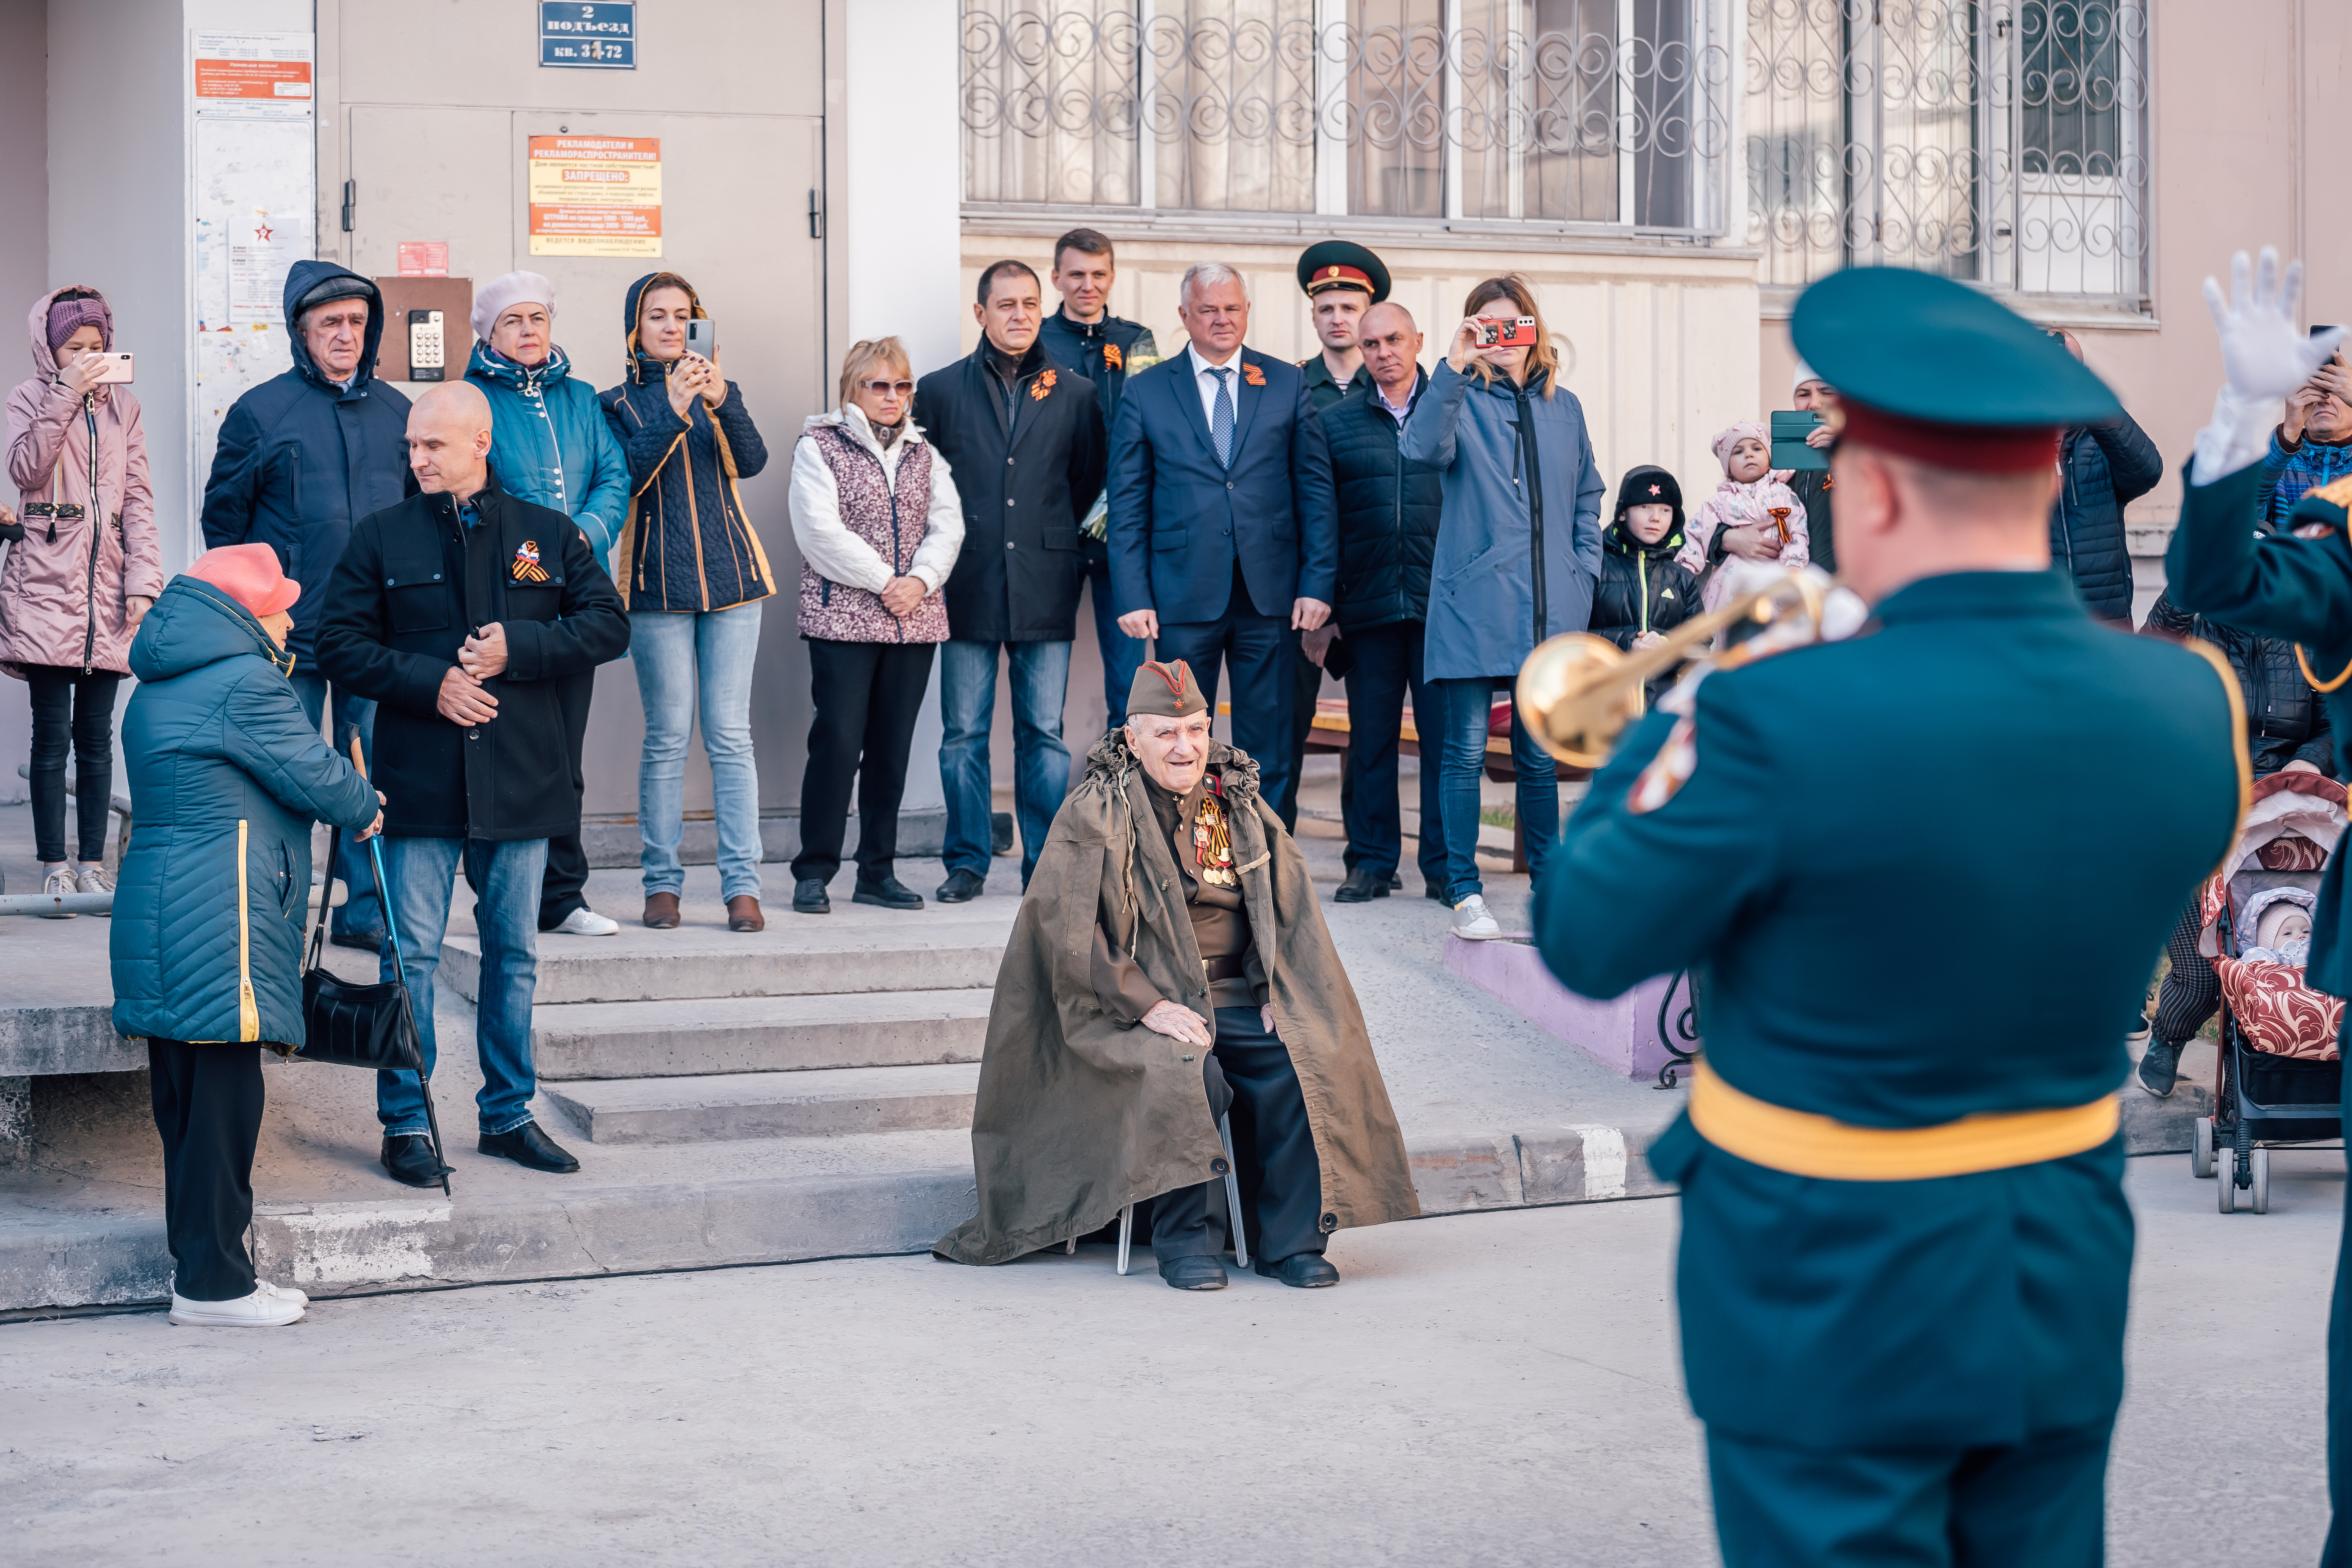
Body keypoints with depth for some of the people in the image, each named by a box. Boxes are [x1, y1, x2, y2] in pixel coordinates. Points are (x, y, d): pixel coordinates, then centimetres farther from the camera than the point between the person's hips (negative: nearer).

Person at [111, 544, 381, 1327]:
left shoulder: (156, 690, 19)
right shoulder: (244, 684, -11)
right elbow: (316, 776, -8)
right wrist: (366, 808, 14)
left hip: (155, 915, 10)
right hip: (221, 928, -10)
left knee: (185, 1098, 13)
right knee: (223, 1099, -5)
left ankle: (198, 1264, 19)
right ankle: (213, 1284, -2)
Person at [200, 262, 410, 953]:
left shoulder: (396, 413, 11)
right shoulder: (260, 412, 0)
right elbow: (224, 517, 4)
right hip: (289, 636, -3)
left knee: (377, 775, 4)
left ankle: (365, 910, 13)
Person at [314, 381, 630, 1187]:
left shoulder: (549, 534, 6)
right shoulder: (381, 537, 3)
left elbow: (609, 625, 2)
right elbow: (339, 642, 1)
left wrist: (516, 647, -11)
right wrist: (430, 683, -12)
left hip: (521, 780, 2)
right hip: (419, 779, -1)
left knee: (514, 951, 10)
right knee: (412, 954, -2)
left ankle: (508, 1113, 21)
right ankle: (405, 1122, 6)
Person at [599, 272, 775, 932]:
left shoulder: (713, 390, 12)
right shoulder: (618, 402, 5)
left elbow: (751, 463, -4)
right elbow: (628, 478, -11)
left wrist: (725, 400, -21)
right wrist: (672, 412, -22)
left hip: (730, 577, 2)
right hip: (659, 583, -2)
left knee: (730, 733, -2)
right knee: (667, 735, -3)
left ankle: (742, 884, -2)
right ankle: (662, 882, 4)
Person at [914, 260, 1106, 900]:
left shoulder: (1075, 396, 9)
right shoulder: (939, 391, 6)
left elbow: (1090, 482, 16)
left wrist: (1050, 537, 12)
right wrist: (951, 544, 6)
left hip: (1045, 588, 0)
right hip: (970, 586, 0)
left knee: (1045, 734, 2)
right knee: (963, 734, 1)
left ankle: (1046, 865, 8)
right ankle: (967, 864, 9)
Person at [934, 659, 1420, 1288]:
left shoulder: (1239, 802, 13)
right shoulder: (1096, 813, -2)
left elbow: (1291, 901, 16)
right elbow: (1066, 923, -12)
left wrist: (1277, 991, -1)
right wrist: (1149, 1005, -20)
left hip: (1239, 998, 4)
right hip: (1139, 1003, -4)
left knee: (1298, 1067, -23)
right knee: (1191, 1074, -33)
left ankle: (1290, 1239, -12)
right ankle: (1181, 1236, -15)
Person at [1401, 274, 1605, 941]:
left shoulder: (1563, 407, 14)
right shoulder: (1462, 400, 1)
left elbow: (1587, 497, 21)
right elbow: (1423, 449, -20)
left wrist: (1583, 573, 11)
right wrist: (1454, 368, -26)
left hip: (1549, 610, 3)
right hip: (1474, 604, -3)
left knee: (1539, 753, 9)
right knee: (1465, 752, -3)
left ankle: (1550, 884, 18)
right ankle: (1465, 892, 3)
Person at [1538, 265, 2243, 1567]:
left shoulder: (1780, 721, -26)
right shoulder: (2189, 705, -8)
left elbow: (1587, 943, -12)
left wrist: (1673, 733, 2)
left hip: (1837, 1293, -5)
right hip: (2068, 1282, 5)